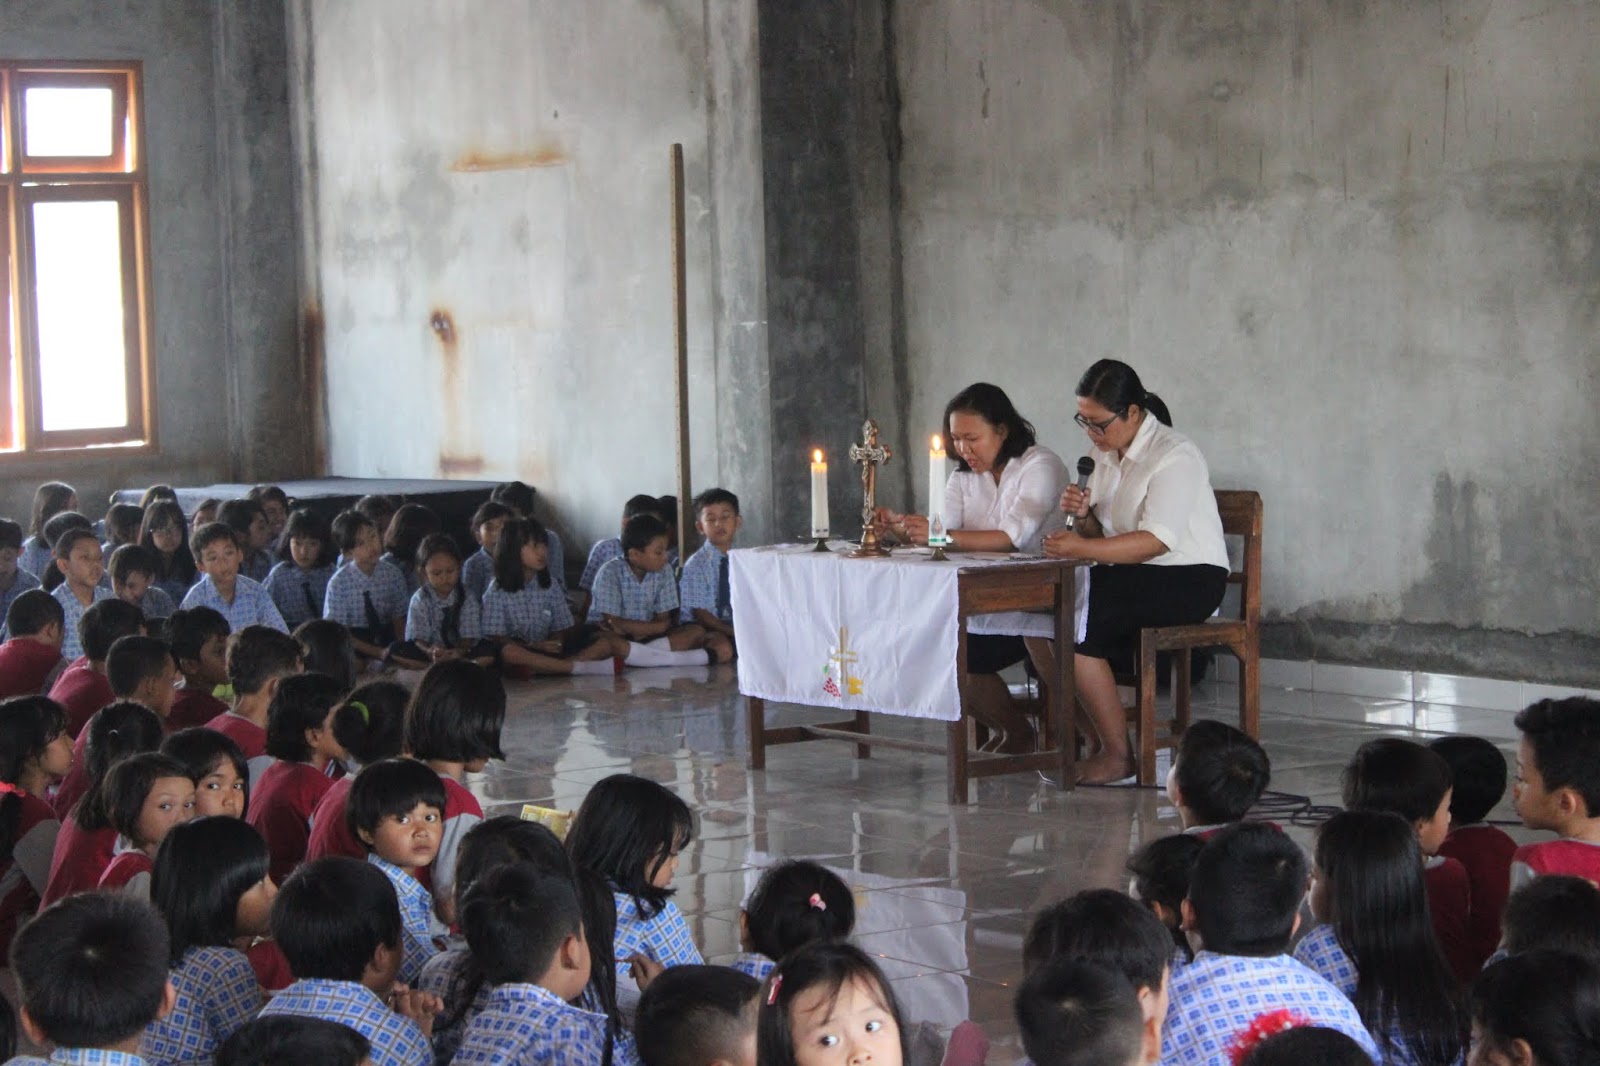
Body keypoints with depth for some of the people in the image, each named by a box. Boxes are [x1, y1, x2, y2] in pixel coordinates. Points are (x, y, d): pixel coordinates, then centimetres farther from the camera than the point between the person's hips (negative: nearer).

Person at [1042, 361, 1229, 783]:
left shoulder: (1175, 457, -15)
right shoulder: (1105, 452, 12)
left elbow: (1157, 540, -25)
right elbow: (1100, 534, 15)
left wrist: (1083, 548, -31)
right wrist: (1082, 515, -8)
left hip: (1187, 580, -9)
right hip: (1132, 575, 9)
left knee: (1075, 626, -26)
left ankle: (1117, 756, -17)